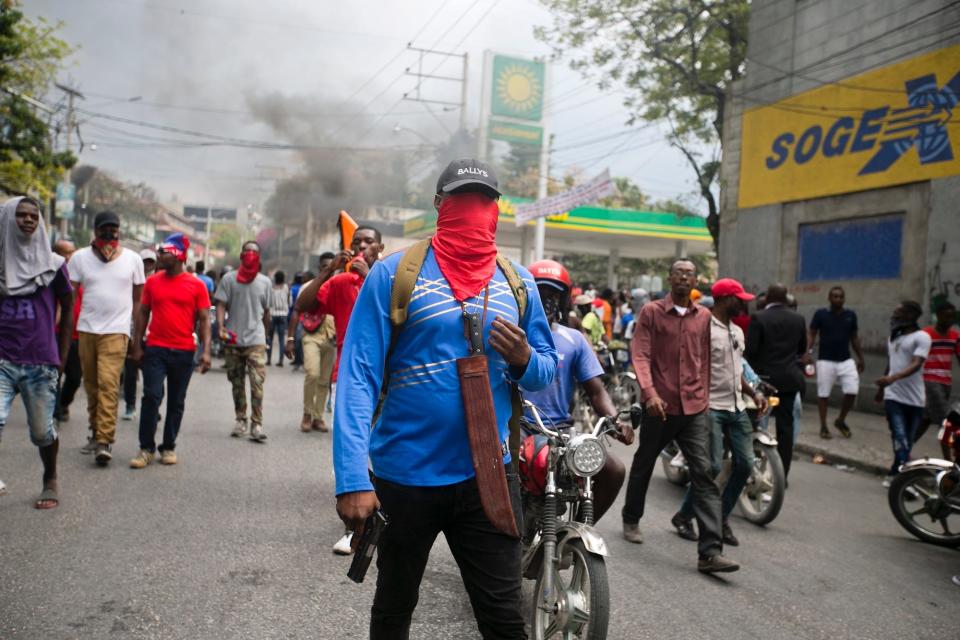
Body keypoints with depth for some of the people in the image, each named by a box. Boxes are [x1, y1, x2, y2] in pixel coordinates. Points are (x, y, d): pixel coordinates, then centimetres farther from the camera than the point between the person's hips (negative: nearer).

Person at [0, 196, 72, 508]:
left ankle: (50, 482, 29)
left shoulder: (53, 264, 5)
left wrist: (62, 356, 8)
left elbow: (67, 308, 11)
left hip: (41, 363, 0)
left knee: (42, 431, 5)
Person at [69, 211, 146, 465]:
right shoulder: (80, 257, 5)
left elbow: (138, 298, 10)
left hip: (116, 330, -3)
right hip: (86, 329, 3)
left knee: (108, 383, -14)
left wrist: (139, 330, 8)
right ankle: (96, 433, 23)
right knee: (91, 384, 9)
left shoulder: (132, 259, 3)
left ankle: (105, 441, -16)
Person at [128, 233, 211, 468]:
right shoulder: (152, 282, 6)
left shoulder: (197, 285, -1)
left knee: (176, 402, 8)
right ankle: (147, 448, 2)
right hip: (155, 349, 1)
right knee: (152, 396, -7)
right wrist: (136, 346, 6)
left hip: (184, 351, -1)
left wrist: (206, 351, -8)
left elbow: (204, 319, 0)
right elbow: (143, 314, 10)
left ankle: (169, 447, 20)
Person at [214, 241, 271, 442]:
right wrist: (221, 326, -18)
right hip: (233, 340, 1)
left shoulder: (264, 281, 8)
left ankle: (257, 424, -9)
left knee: (257, 383, -11)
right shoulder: (229, 279, 4)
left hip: (256, 339, -1)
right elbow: (221, 305, -2)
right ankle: (240, 420, 23)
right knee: (237, 383, 11)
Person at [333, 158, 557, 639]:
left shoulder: (517, 282, 4)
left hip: (486, 475, 2)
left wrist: (524, 360, -14)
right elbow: (358, 377, -14)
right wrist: (352, 479, -22)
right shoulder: (394, 274, -8)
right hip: (404, 475, -2)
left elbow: (547, 369, 10)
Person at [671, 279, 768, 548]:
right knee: (713, 466, -10)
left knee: (745, 464, 4)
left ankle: (722, 519, 19)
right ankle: (683, 516, 9)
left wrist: (753, 393, 13)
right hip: (711, 407, -8)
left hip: (737, 407, 9)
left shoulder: (737, 331, 19)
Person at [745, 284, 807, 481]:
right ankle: (783, 474, 9)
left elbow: (750, 349, -13)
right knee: (785, 426, 7)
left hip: (764, 377, -4)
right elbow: (802, 349, 14)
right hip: (790, 378, 4)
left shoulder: (758, 318, -11)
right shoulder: (798, 319, 4)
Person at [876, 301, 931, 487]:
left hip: (915, 399, -3)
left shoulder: (921, 337, -7)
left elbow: (916, 365, -21)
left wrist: (893, 378, -35)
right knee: (900, 440, -11)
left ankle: (894, 474, 21)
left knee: (907, 442, 7)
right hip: (893, 397, 4)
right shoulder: (894, 336, 15)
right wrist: (881, 388, 30)